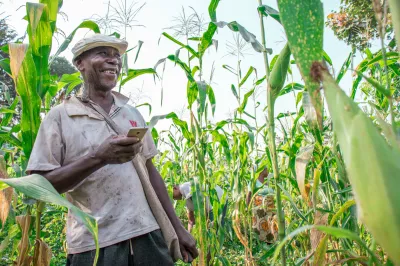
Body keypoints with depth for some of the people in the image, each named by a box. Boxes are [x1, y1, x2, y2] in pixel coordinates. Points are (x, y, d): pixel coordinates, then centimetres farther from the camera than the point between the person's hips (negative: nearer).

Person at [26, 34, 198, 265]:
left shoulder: (133, 114, 8)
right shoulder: (60, 116, -4)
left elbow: (150, 172, 11)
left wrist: (178, 228, 10)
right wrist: (99, 158, -22)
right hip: (94, 244, -3)